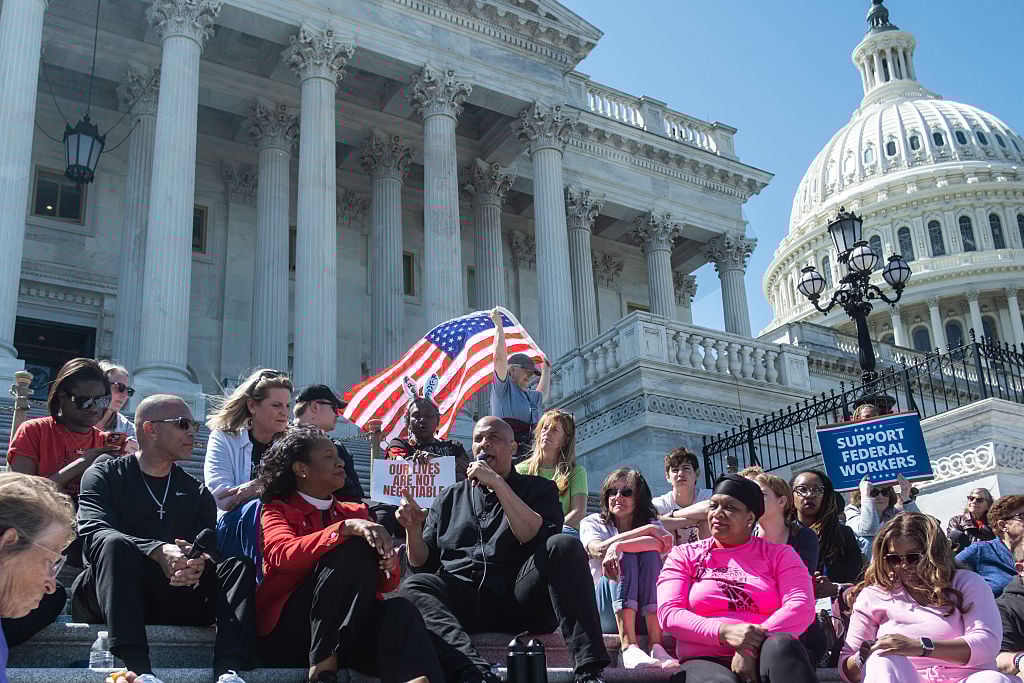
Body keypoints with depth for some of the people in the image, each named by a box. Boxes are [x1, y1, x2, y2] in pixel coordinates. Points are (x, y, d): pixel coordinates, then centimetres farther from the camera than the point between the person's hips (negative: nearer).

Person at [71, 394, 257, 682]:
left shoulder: (198, 494, 18)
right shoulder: (104, 476, 6)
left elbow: (208, 550, 3)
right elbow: (94, 534, -15)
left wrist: (199, 563, -25)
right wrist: (158, 552, -32)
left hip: (176, 603, 4)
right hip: (105, 602, -3)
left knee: (239, 566, -16)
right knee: (116, 545, -31)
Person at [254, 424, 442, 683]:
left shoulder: (356, 512, 19)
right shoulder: (277, 511, 7)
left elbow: (384, 585, 12)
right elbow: (283, 554, -18)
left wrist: (388, 567, -13)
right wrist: (346, 528, -30)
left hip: (350, 630, 4)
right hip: (288, 631, -4)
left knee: (400, 611, -30)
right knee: (355, 547, -26)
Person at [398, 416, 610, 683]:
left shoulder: (538, 488, 16)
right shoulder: (450, 498, 22)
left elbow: (538, 538, -6)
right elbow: (423, 564, 18)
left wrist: (497, 483, -9)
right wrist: (413, 528, -2)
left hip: (520, 598, -1)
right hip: (462, 599, 2)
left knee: (565, 546, -26)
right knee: (414, 587, -27)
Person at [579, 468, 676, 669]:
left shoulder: (652, 524, 13)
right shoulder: (592, 522, 10)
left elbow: (663, 544, -15)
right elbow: (599, 549, -14)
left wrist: (618, 546, -29)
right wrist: (646, 530, -15)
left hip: (648, 613, 1)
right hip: (607, 612, -1)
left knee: (649, 554, -22)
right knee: (625, 557, -24)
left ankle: (656, 645, -37)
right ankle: (629, 645, -45)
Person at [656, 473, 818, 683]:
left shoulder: (779, 554, 12)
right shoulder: (684, 555, 13)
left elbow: (802, 607, -4)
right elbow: (668, 613, 0)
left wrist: (753, 646, -19)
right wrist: (724, 633, -18)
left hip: (766, 658, 1)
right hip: (706, 660, -1)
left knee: (781, 644, -34)